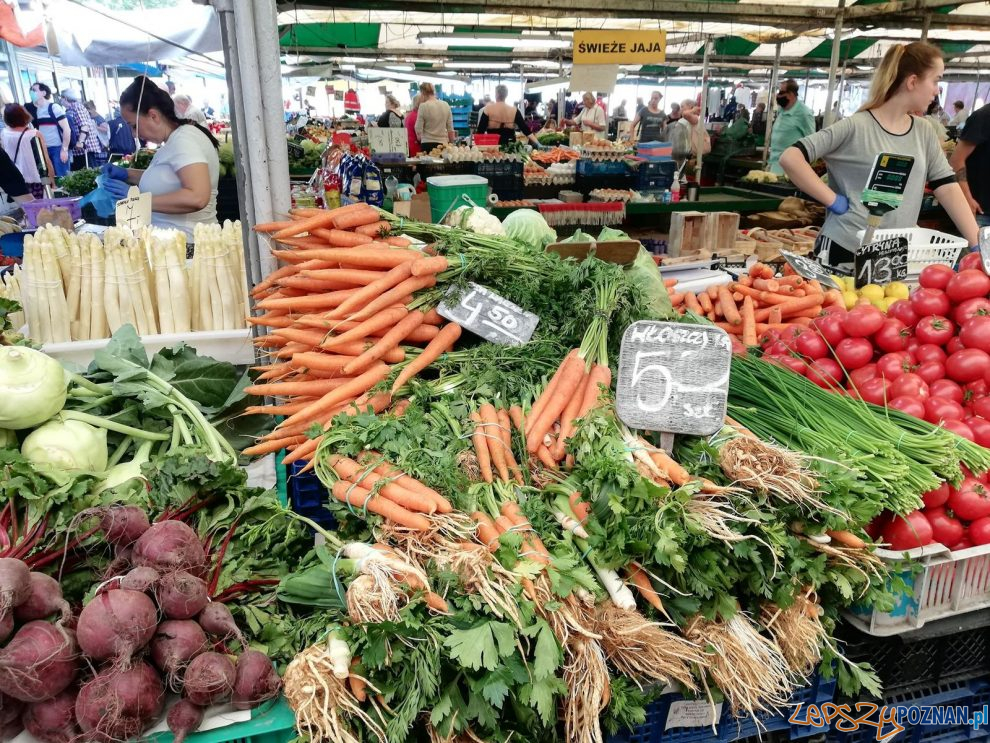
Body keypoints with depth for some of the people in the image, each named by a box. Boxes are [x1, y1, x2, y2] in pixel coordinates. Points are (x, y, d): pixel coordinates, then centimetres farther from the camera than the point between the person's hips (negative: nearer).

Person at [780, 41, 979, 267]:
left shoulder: (924, 133, 9)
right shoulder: (855, 127, -10)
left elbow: (948, 188, 6)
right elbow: (790, 158, -17)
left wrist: (978, 245, -1)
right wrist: (834, 201, -17)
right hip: (844, 249, -6)